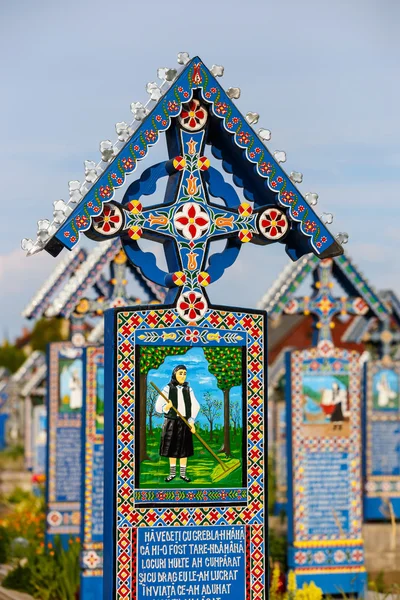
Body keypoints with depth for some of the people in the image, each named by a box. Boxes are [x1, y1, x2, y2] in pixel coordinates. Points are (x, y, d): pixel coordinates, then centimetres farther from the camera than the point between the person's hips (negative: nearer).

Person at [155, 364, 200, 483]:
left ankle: (183, 473, 14)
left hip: (185, 422, 1)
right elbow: (158, 407, -7)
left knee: (184, 449, 4)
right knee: (172, 448, 5)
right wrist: (166, 407, -29)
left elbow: (195, 406, 0)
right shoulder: (168, 389, -4)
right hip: (171, 422, -1)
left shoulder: (188, 389, 3)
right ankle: (172, 473, 17)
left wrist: (192, 421, -11)